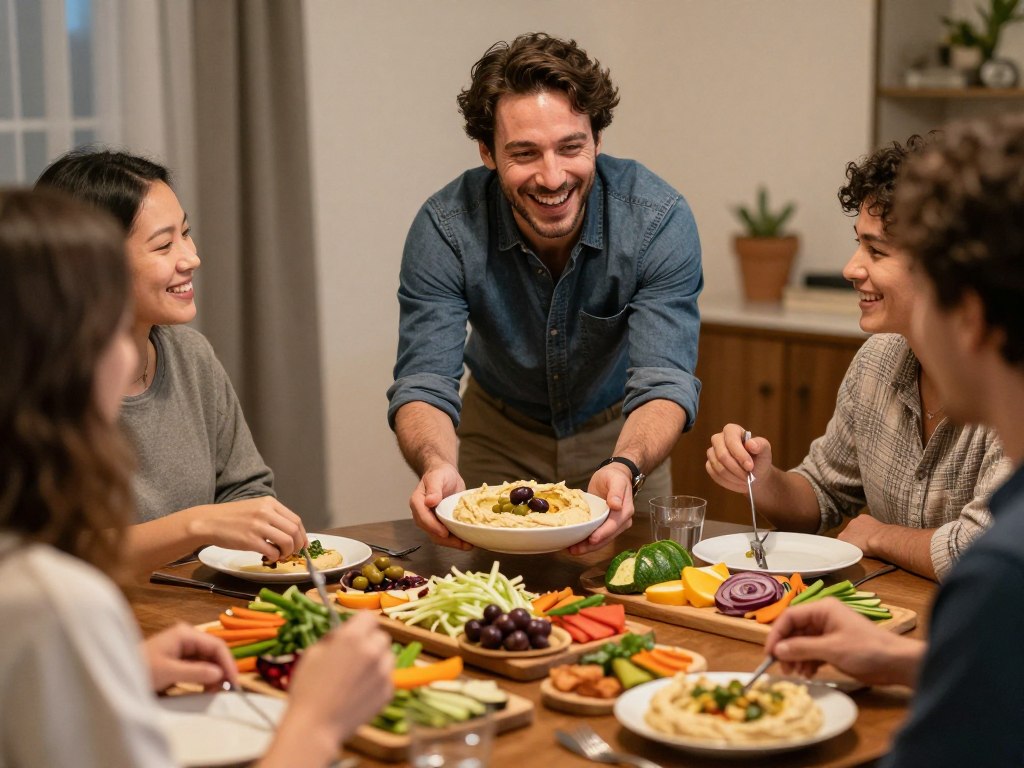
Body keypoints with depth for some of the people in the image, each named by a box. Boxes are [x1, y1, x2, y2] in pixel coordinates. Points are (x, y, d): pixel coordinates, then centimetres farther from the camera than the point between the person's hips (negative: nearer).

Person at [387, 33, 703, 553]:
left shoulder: (658, 219, -26)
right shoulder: (445, 228, -25)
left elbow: (663, 382, -31)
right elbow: (424, 383, -28)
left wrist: (625, 467, -52)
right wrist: (437, 464, -51)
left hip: (617, 431, 0)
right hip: (501, 431, 1)